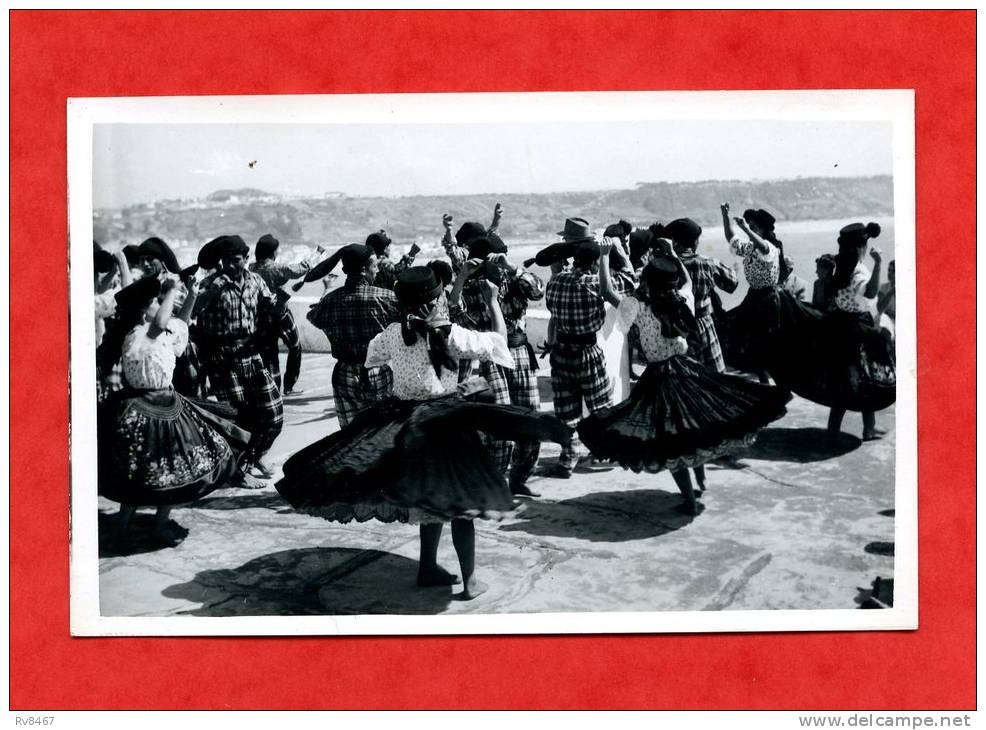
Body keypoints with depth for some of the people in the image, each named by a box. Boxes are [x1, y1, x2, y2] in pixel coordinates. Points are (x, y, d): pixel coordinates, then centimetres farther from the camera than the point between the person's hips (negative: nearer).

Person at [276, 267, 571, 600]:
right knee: (460, 500, 4)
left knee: (431, 496, 21)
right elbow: (498, 339, -8)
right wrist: (493, 300, 5)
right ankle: (470, 581, 9)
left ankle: (428, 567, 29)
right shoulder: (449, 333, -17)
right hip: (444, 422, -5)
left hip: (403, 420, 5)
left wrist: (406, 318, 24)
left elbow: (372, 353, 21)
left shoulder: (392, 333, -3)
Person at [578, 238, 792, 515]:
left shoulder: (641, 308, -16)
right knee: (694, 426, 25)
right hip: (688, 370, 5)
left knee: (671, 441, 3)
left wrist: (604, 255, -8)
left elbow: (606, 291, -15)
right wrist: (671, 253, 22)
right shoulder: (683, 300, -3)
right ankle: (701, 478, 40)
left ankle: (690, 501, 6)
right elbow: (687, 279, 20)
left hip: (659, 378, -5)